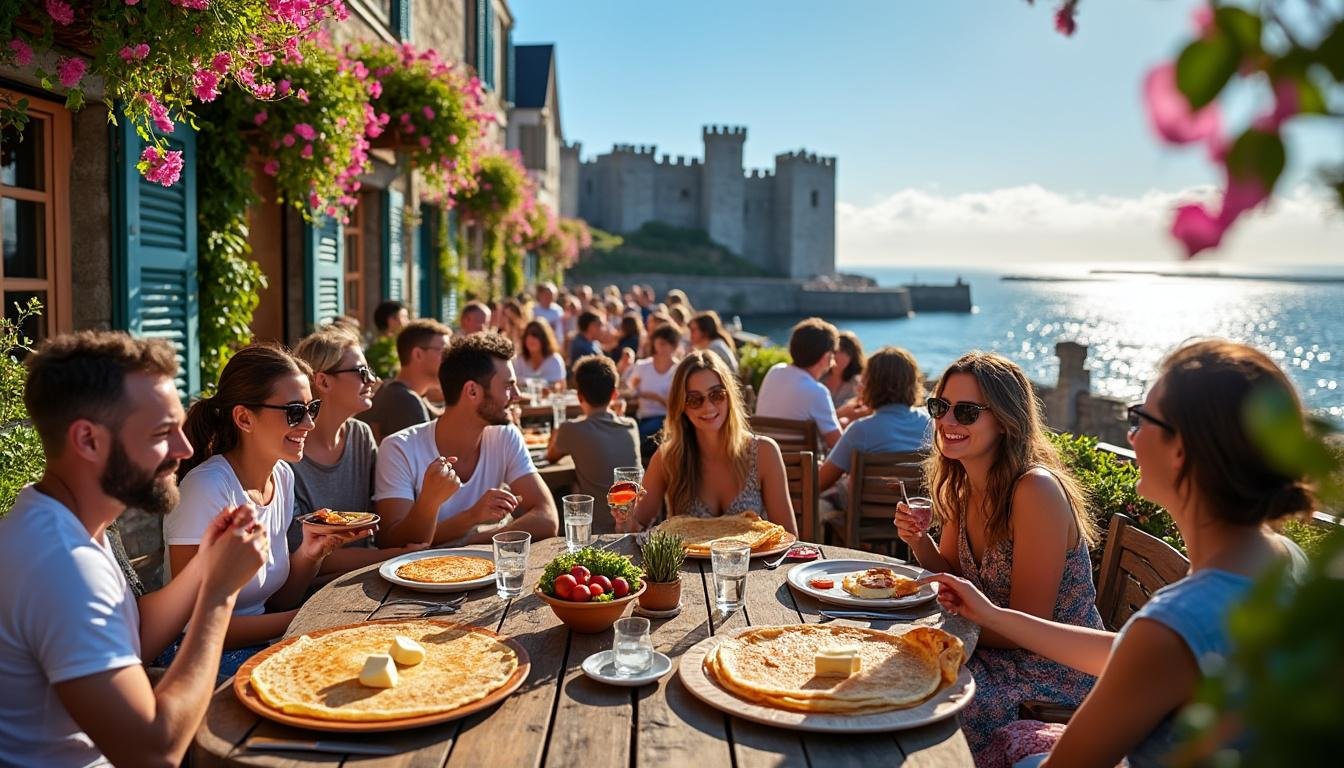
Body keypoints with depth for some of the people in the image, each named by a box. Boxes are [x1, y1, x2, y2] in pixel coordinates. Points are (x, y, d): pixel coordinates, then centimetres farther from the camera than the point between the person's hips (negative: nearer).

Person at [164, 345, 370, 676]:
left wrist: (312, 552, -10)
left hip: (265, 645, 7)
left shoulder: (283, 476, 3)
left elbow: (276, 603, 8)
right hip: (208, 660, -7)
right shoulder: (208, 489, -21)